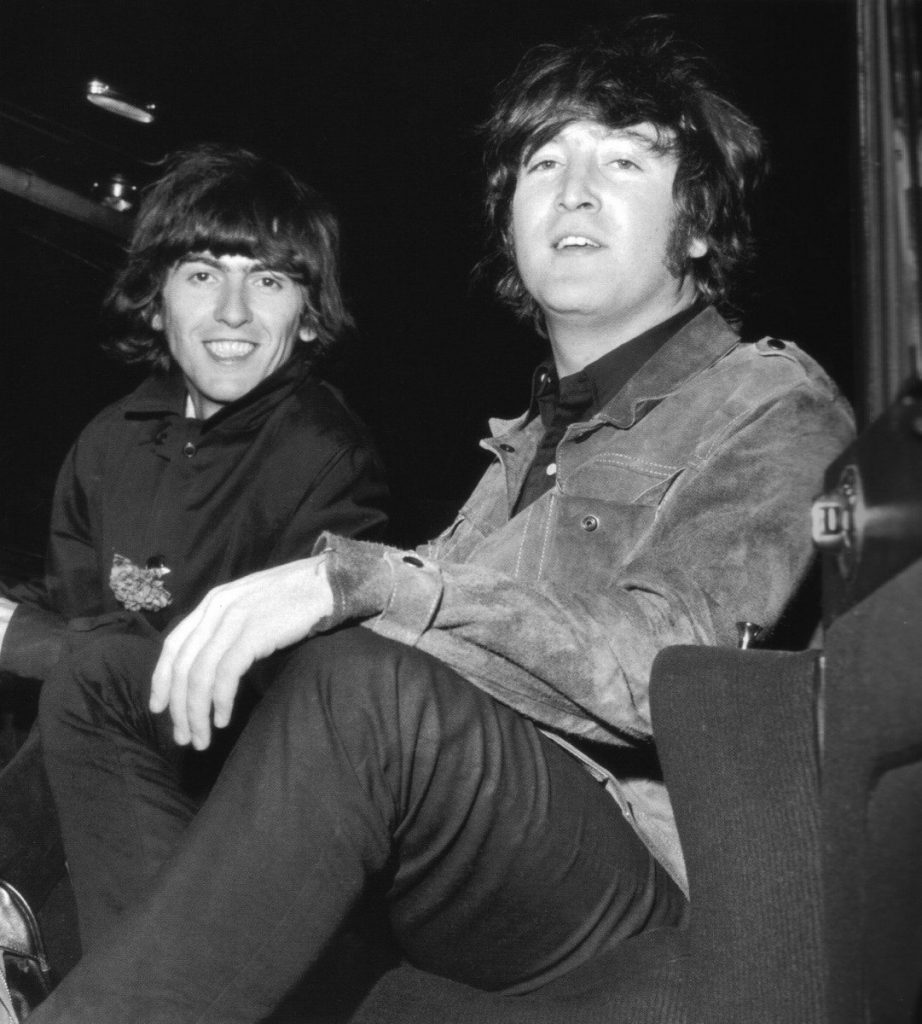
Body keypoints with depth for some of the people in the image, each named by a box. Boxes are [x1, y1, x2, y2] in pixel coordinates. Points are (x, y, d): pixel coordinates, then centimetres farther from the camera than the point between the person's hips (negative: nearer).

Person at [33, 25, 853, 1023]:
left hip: (623, 862, -8)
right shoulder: (540, 431, 26)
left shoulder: (772, 404, 1)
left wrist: (362, 578, -26)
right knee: (101, 689, 4)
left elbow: (664, 665, -17)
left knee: (360, 683, -35)